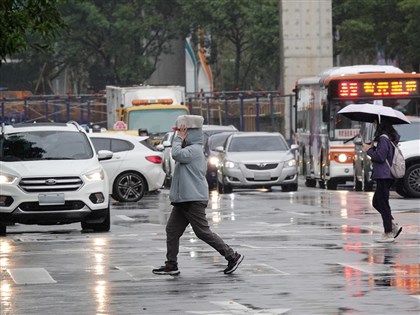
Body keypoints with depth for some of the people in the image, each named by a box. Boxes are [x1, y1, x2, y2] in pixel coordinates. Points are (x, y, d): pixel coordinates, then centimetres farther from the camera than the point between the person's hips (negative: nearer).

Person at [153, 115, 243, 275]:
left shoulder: (195, 149, -15)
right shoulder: (190, 150, 17)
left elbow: (177, 154, -28)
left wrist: (179, 139, -16)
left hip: (193, 200, -10)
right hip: (182, 201, 10)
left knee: (203, 232, -7)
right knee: (172, 230, 7)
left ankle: (233, 256, -1)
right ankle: (171, 265, 9)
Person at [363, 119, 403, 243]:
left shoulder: (383, 138, -16)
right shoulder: (391, 137, 13)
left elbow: (380, 156, -20)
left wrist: (369, 150, -6)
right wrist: (373, 148, 10)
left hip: (383, 176, -10)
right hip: (386, 175, 10)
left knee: (383, 203, -4)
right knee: (376, 202, 17)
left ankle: (388, 234, -2)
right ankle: (394, 225, 14)